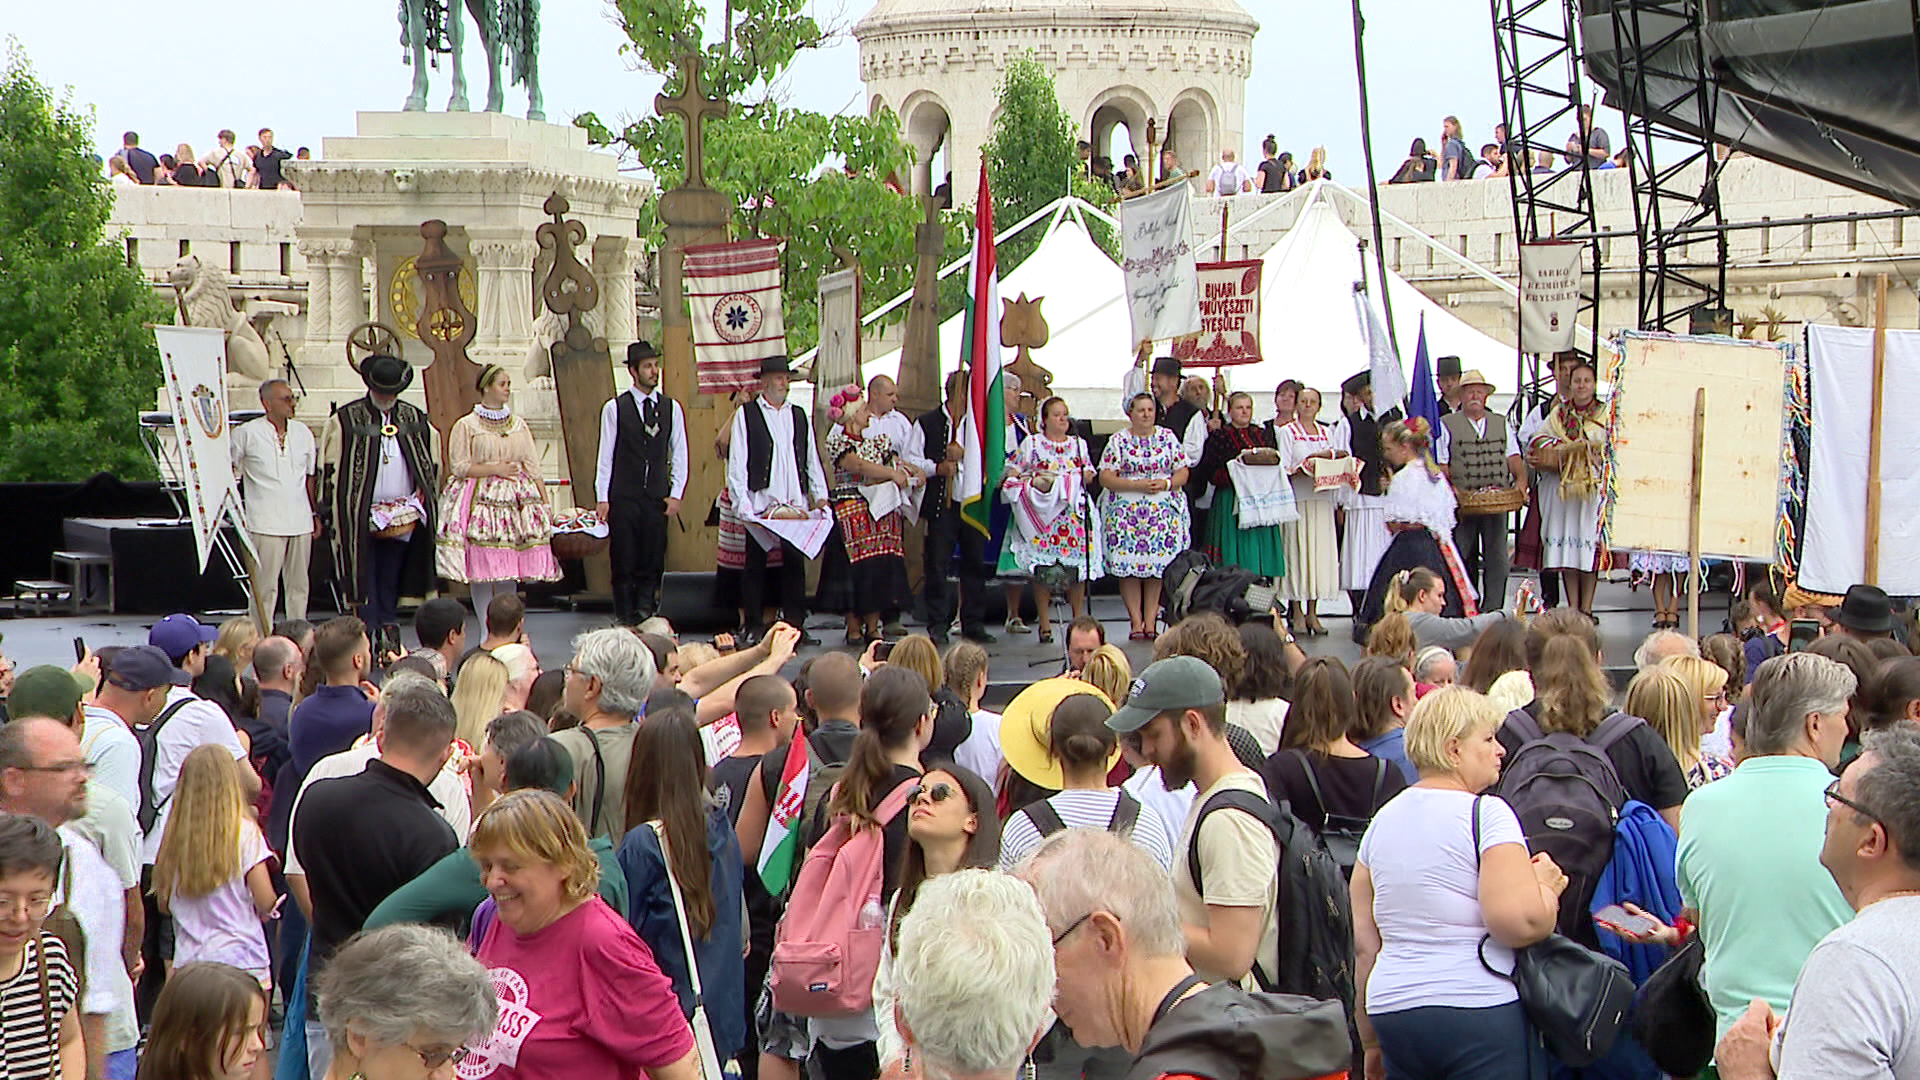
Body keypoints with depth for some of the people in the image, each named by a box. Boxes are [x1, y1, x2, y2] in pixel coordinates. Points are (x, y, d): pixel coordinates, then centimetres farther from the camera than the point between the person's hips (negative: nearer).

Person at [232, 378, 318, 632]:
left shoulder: (303, 433, 11)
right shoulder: (246, 433, -2)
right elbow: (232, 473, 6)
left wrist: (315, 514, 16)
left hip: (301, 522, 5)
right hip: (266, 523, -5)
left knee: (299, 586, 8)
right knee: (265, 587, -6)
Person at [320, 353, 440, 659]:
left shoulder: (415, 420, 10)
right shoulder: (345, 419, -1)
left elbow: (432, 464, 20)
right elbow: (330, 467, -1)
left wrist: (423, 495, 10)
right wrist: (328, 509, -6)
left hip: (403, 517, 3)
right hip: (359, 516, -3)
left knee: (391, 581, 7)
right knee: (365, 581, -4)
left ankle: (388, 628, 13)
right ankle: (370, 633, -4)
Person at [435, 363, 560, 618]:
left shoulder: (519, 425, 13)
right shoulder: (466, 426, 1)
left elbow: (533, 468, 11)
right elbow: (458, 466, -5)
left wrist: (545, 503, 3)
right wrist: (495, 469, -11)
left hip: (516, 500, 4)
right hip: (480, 500, -4)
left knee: (510, 572, 2)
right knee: (481, 569, -5)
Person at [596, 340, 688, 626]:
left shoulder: (672, 408, 7)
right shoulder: (614, 408, 0)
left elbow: (679, 455, 9)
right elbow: (606, 456, 1)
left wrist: (675, 495, 0)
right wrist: (602, 499, -4)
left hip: (657, 498, 2)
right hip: (623, 498, -2)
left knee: (652, 562, 1)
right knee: (624, 561, 0)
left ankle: (646, 617, 5)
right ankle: (624, 620, 6)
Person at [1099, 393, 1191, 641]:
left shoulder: (1167, 438, 9)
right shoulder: (1119, 441, 2)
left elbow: (1182, 473, 10)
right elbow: (1106, 478, -4)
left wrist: (1166, 484, -11)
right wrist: (1137, 485, -14)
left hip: (1163, 509, 2)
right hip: (1127, 511, -2)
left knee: (1158, 566, -3)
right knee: (1129, 567, -6)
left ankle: (1150, 620, 1)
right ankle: (1136, 622, -1)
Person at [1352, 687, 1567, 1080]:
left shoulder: (1383, 819, 12)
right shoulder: (1487, 814, -8)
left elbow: (1364, 944, 13)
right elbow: (1521, 923, -19)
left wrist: (1371, 1042, 19)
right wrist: (1546, 885, 1)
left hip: (1393, 1010, 7)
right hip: (1480, 1013, -7)